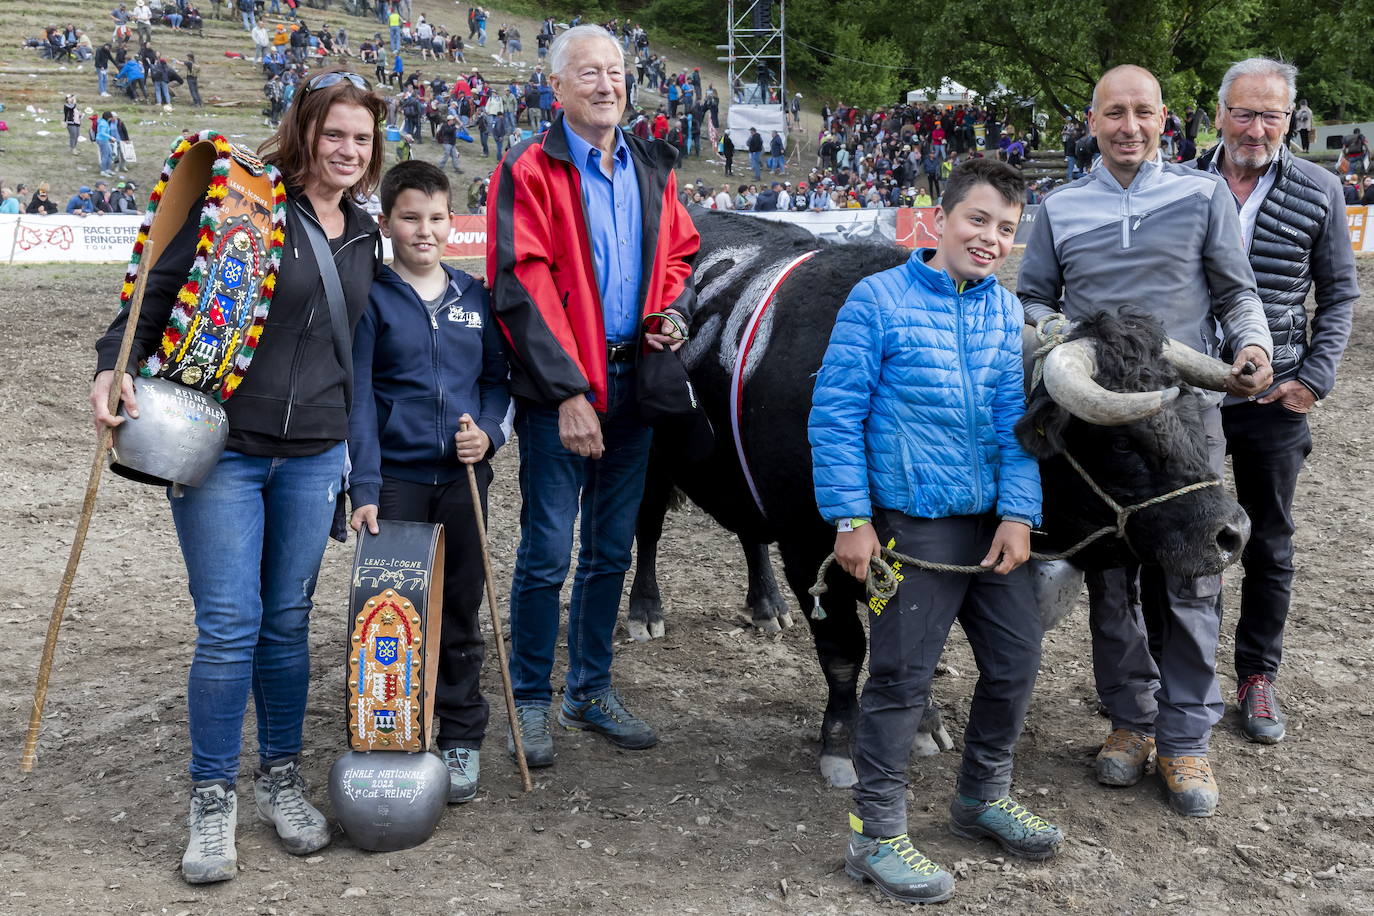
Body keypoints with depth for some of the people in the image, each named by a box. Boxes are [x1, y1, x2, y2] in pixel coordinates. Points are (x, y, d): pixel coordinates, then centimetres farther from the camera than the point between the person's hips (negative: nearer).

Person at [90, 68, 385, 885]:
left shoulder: (363, 236, 12)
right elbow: (162, 287, -6)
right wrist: (116, 365, -19)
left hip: (312, 457, 5)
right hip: (218, 449, -4)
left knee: (287, 623, 11)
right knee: (229, 626, -4)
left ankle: (281, 779, 26)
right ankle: (212, 801, 10)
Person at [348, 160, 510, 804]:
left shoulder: (474, 297, 8)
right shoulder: (372, 298, -3)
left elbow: (497, 377, 14)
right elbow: (358, 398, -7)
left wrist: (488, 431, -7)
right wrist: (363, 489, -15)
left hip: (463, 476, 3)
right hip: (395, 478, -3)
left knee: (461, 612, 9)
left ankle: (462, 739, 20)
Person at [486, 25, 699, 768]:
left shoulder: (650, 169, 11)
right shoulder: (530, 171, -8)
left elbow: (680, 253, 23)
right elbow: (522, 287, -14)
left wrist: (674, 311, 0)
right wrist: (568, 391, -18)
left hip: (633, 386, 6)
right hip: (559, 392, -6)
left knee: (611, 550, 14)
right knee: (547, 552, -1)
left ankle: (591, 690, 27)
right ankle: (531, 702, 14)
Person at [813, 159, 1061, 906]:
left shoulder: (1008, 312, 9)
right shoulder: (878, 300, -7)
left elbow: (1016, 421, 8)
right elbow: (835, 414, -9)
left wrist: (1019, 514, -4)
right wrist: (850, 519, -13)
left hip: (994, 524, 6)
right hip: (912, 526, -6)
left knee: (1016, 662, 13)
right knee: (902, 677, -2)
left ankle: (983, 796, 35)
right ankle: (877, 836, 11)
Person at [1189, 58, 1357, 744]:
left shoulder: (1319, 192, -3)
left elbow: (1339, 294, 6)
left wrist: (1316, 376, -5)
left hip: (1275, 400, 0)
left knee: (1269, 547, 11)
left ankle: (1257, 676, 26)